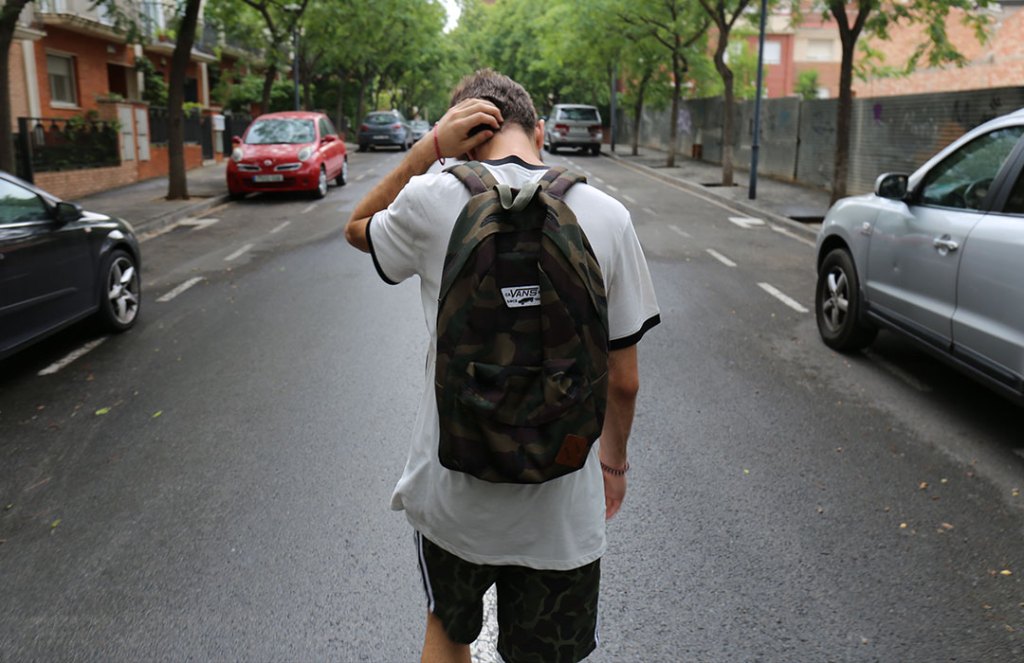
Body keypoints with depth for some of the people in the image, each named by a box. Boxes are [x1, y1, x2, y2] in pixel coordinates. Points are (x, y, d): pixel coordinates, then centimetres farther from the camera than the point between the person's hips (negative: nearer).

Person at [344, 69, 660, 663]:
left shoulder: (432, 201, -12)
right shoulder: (607, 217, -8)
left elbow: (358, 230, 13)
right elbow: (624, 381, -3)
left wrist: (430, 146, 1)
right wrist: (614, 460, 14)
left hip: (452, 497, 0)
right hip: (561, 509, 1)